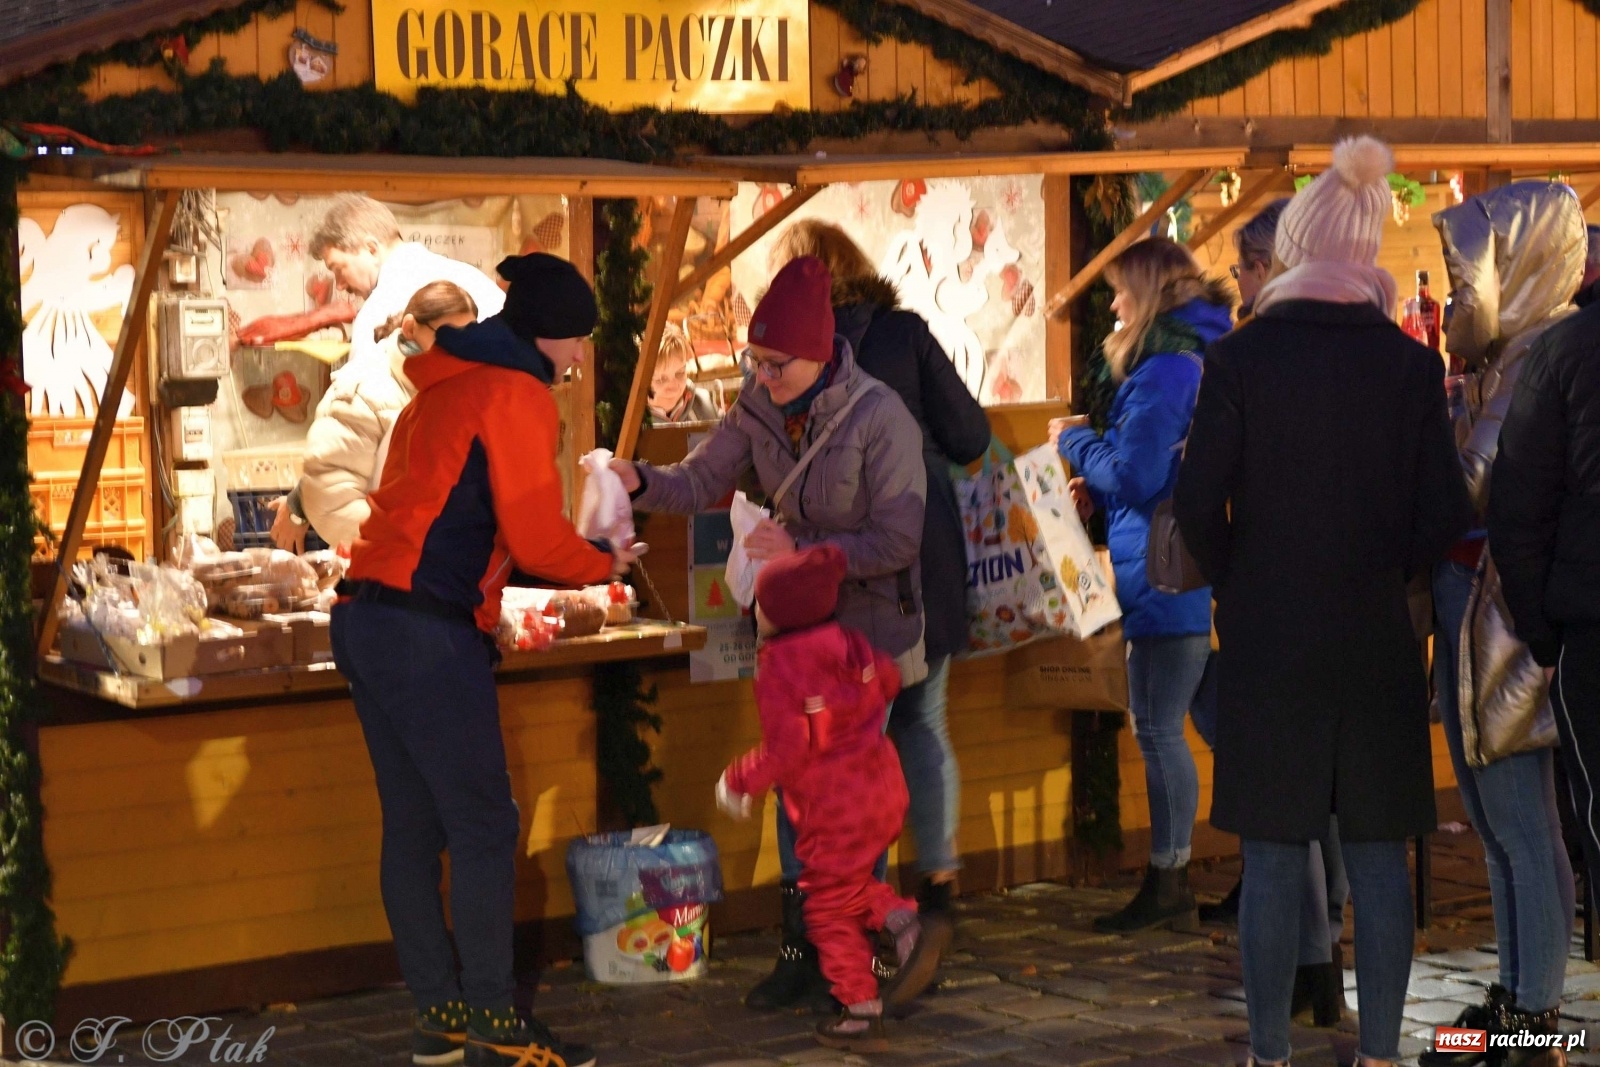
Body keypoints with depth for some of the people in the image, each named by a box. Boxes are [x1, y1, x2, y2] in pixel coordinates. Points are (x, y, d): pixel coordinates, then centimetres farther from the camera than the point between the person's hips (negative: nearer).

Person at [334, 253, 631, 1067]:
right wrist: (603, 564, 9)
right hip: (430, 633, -9)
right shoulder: (516, 395, -7)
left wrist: (576, 558, 20)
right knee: (482, 826, -4)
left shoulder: (444, 385, 21)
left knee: (412, 826, 10)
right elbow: (537, 541, -10)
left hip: (366, 622, 9)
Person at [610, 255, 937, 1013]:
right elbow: (701, 481, -6)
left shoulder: (879, 418, -23)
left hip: (870, 618, -6)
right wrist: (640, 483, -26)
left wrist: (805, 551, -31)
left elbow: (899, 539, -22)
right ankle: (800, 950, 16)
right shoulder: (759, 410, -5)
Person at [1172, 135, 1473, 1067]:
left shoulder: (1241, 358, -7)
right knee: (1378, 851, 8)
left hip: (1267, 639, -1)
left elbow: (1199, 506, -8)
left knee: (1275, 853, 5)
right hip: (1377, 639, 1)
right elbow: (1442, 517, -3)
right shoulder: (1410, 363, -4)